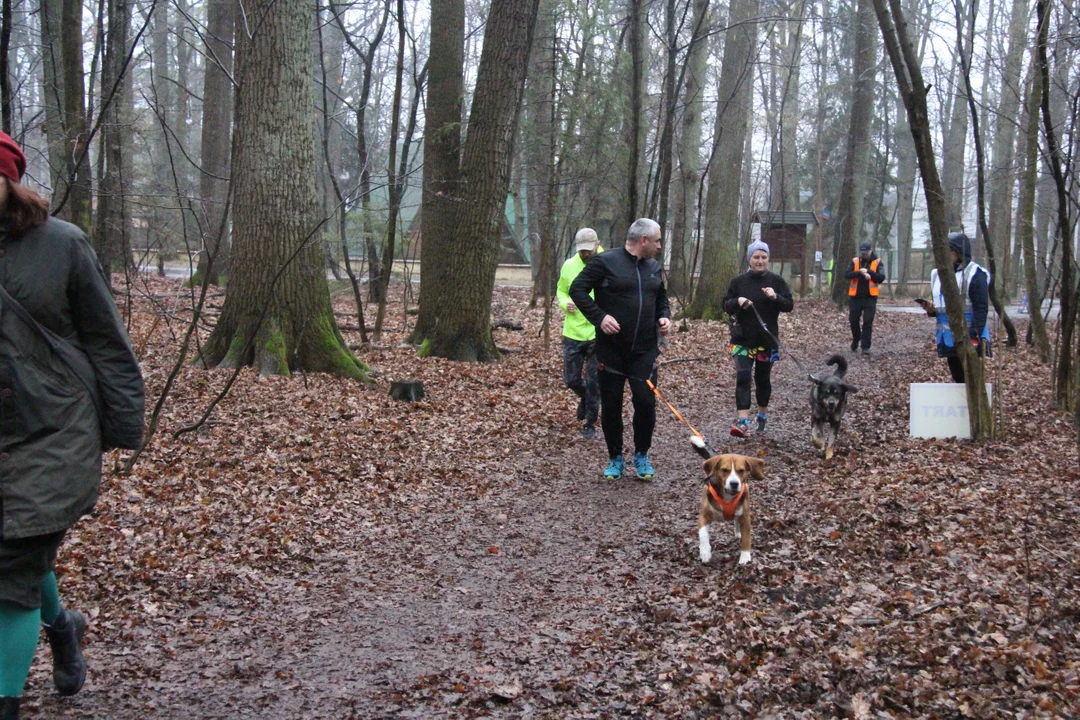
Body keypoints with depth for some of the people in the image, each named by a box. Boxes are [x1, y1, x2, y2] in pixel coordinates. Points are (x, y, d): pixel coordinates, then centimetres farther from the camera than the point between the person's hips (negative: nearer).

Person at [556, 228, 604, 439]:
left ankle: (590, 424, 18)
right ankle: (584, 398, 41)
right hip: (573, 333, 3)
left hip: (599, 334, -3)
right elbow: (561, 290, 14)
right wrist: (565, 303, -7)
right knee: (571, 379, 8)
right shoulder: (569, 266, -1)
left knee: (594, 382, 3)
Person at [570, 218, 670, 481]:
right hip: (611, 349, -3)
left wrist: (664, 317, 3)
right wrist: (599, 316, -19)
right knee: (610, 405, 5)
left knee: (646, 401, -5)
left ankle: (642, 456, 15)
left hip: (645, 350, 3)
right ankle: (615, 459, 21)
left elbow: (662, 299, 24)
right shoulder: (605, 261, -8)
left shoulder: (654, 267, 11)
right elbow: (577, 289, -9)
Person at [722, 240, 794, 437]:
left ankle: (763, 414, 34)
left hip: (767, 339, 1)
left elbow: (789, 305, -2)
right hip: (743, 338, -1)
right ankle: (743, 421, -20)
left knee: (763, 378, 13)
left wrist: (776, 297, -21)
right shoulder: (738, 281, 2)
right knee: (743, 377, -14)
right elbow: (726, 306, 5)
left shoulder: (776, 281, 0)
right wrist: (737, 301, -17)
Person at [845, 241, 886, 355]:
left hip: (870, 298, -2)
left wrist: (868, 271, -18)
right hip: (855, 297, 2)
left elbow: (881, 278, -8)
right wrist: (860, 272, -24)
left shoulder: (877, 262, 0)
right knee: (853, 320, 9)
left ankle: (866, 346, -1)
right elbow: (847, 275, -10)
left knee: (868, 322, -6)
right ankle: (856, 340, 35)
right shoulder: (854, 261, 3)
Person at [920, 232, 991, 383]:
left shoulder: (975, 274, -11)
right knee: (958, 379, 14)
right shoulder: (938, 274, 12)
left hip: (969, 339, -8)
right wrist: (931, 310, -1)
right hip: (948, 339, 8)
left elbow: (981, 308, -15)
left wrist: (974, 337, -23)